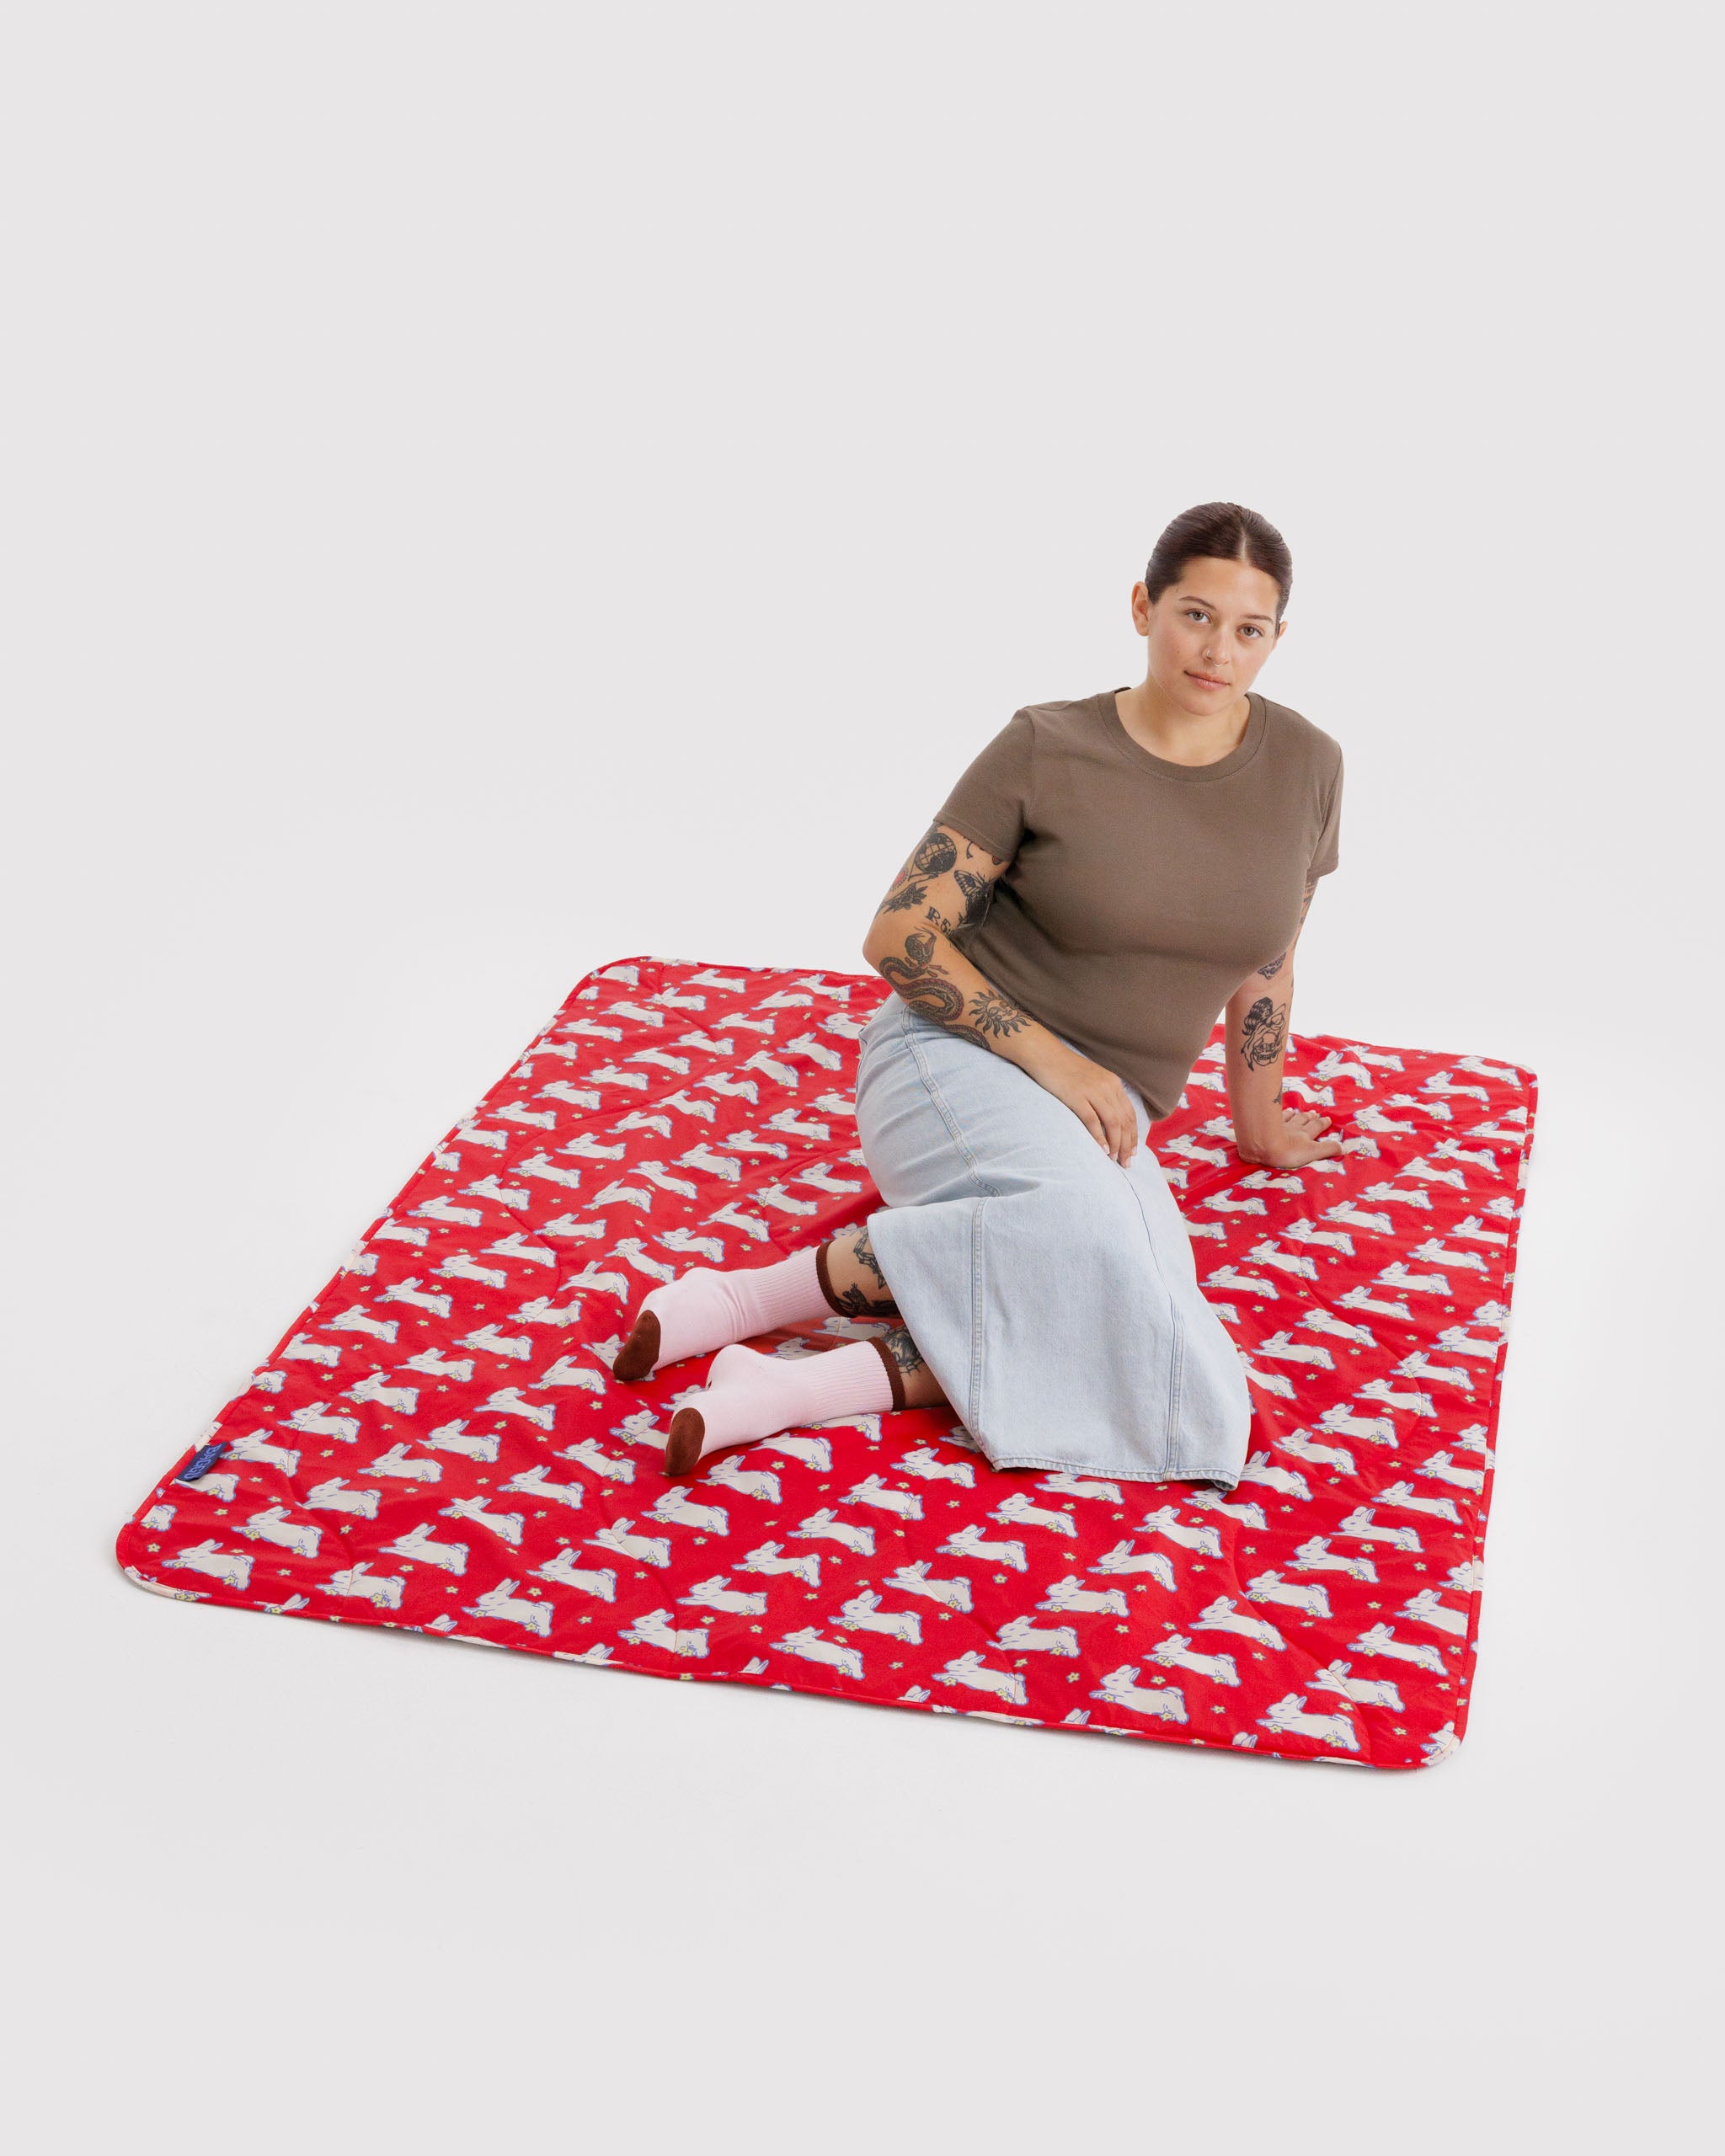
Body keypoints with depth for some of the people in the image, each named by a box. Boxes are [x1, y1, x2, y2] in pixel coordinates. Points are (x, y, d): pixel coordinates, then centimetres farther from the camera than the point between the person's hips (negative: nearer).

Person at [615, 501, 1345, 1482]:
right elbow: (899, 937, -7)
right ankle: (757, 1294, -29)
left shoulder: (1305, 765, 2)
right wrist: (1054, 1060, -16)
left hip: (1098, 1119, 4)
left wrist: (1260, 1131, 27)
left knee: (1159, 1361, -30)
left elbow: (1264, 967, 17)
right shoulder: (1046, 750, -8)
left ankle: (797, 1389, -33)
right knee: (1086, 1226, -40)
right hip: (956, 1060, -4)